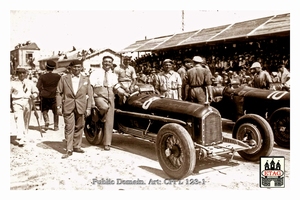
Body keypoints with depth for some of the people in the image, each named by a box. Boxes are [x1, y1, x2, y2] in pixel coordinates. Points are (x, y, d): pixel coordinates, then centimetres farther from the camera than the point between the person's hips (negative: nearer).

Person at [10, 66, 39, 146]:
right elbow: (9, 93, 8)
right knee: (19, 121, -13)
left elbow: (36, 92, 18)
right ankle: (20, 139, -20)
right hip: (17, 102, -2)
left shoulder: (30, 83, 11)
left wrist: (33, 95, -4)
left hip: (28, 102, 2)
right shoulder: (13, 82, 5)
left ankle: (24, 138, 20)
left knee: (26, 121, 7)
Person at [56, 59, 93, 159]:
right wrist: (59, 107, -2)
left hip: (81, 107, 2)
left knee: (79, 127, 9)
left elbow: (89, 94, 8)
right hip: (68, 107, -2)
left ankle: (76, 146, 24)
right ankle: (69, 150, 2)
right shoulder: (64, 78, 6)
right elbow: (59, 93, 5)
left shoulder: (86, 79, 9)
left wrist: (88, 108, 2)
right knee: (69, 128, -4)